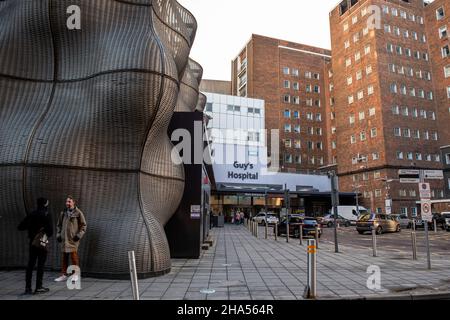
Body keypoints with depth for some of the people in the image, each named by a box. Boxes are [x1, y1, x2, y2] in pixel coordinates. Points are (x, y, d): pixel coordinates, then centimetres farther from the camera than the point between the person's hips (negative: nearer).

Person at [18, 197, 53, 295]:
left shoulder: (31, 214, 5)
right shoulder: (46, 215, -11)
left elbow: (20, 227, 9)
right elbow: (50, 231, -13)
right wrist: (48, 234, 9)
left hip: (32, 243, 6)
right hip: (42, 243, -5)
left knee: (30, 265, 11)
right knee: (41, 265, 1)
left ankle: (28, 287, 13)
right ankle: (38, 287, 4)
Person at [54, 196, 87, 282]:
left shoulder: (78, 213, -5)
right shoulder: (63, 213, 10)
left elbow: (84, 225, -2)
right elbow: (59, 224, 21)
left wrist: (79, 235, -10)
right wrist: (58, 234, 11)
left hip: (73, 239, -5)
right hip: (64, 238, 5)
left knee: (74, 256, -7)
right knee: (64, 257, 11)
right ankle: (64, 275, 20)